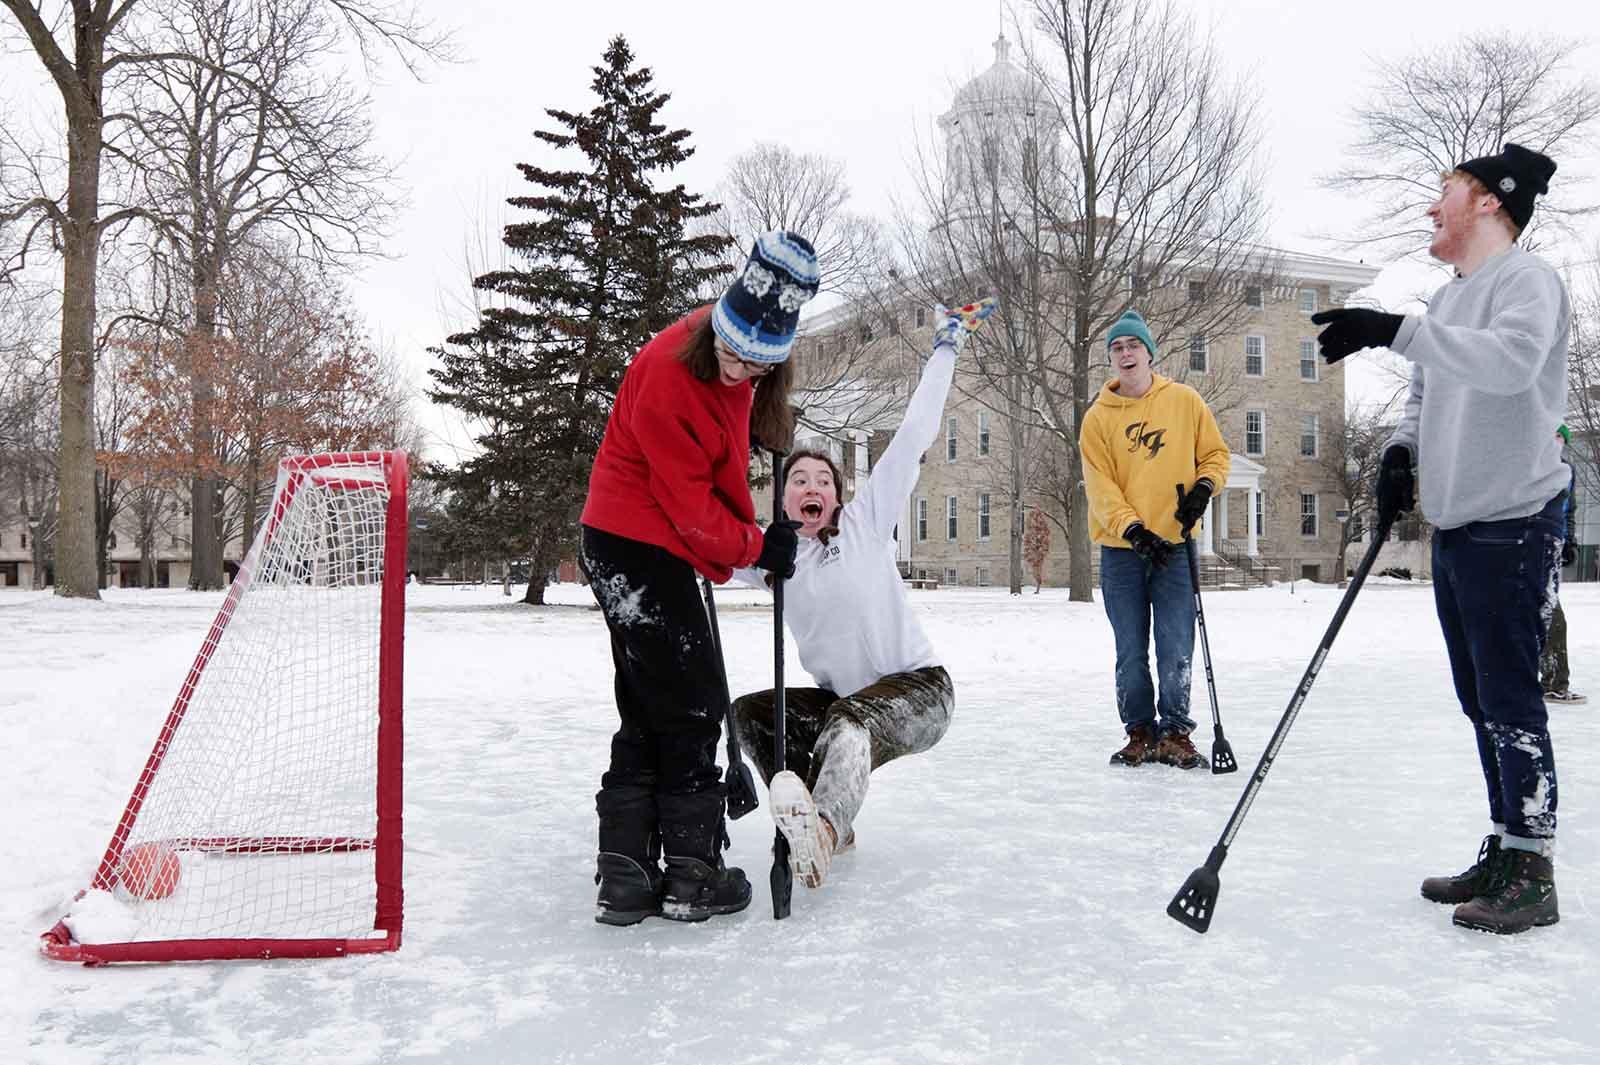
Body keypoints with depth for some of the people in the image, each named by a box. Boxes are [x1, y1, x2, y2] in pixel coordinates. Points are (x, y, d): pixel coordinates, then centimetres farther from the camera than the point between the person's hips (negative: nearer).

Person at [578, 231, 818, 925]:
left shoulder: (740, 360, 2)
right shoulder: (669, 373, -25)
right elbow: (685, 499, -20)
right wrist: (753, 547, -8)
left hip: (653, 550, 10)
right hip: (637, 547, -10)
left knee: (650, 711, 11)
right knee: (691, 705, -4)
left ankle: (626, 875, 17)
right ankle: (692, 872, 8)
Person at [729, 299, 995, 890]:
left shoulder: (866, 520, -7)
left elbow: (913, 436, -7)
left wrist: (946, 347, -6)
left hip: (918, 688, -5)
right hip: (840, 701, 5)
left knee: (849, 722, -35)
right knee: (750, 712, -10)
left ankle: (821, 826, -62)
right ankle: (822, 827, -21)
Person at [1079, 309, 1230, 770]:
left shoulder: (1184, 400, 5)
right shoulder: (1098, 417, 2)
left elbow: (1215, 453, 13)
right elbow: (1100, 486, -4)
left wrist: (1204, 486, -8)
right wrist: (1133, 529, -17)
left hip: (1175, 545, 0)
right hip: (1121, 548, 0)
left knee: (1175, 651, -2)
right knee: (1131, 654, 6)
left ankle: (1175, 732, 11)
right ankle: (1140, 732, 18)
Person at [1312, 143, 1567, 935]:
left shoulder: (1526, 277, -9)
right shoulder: (1448, 300, 19)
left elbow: (1513, 360, -29)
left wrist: (1395, 332, -37)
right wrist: (1401, 450, 2)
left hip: (1514, 521, -9)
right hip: (1454, 524, 9)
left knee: (1508, 696, -7)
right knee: (1480, 699, 12)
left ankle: (1533, 873, 2)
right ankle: (1504, 851, 23)